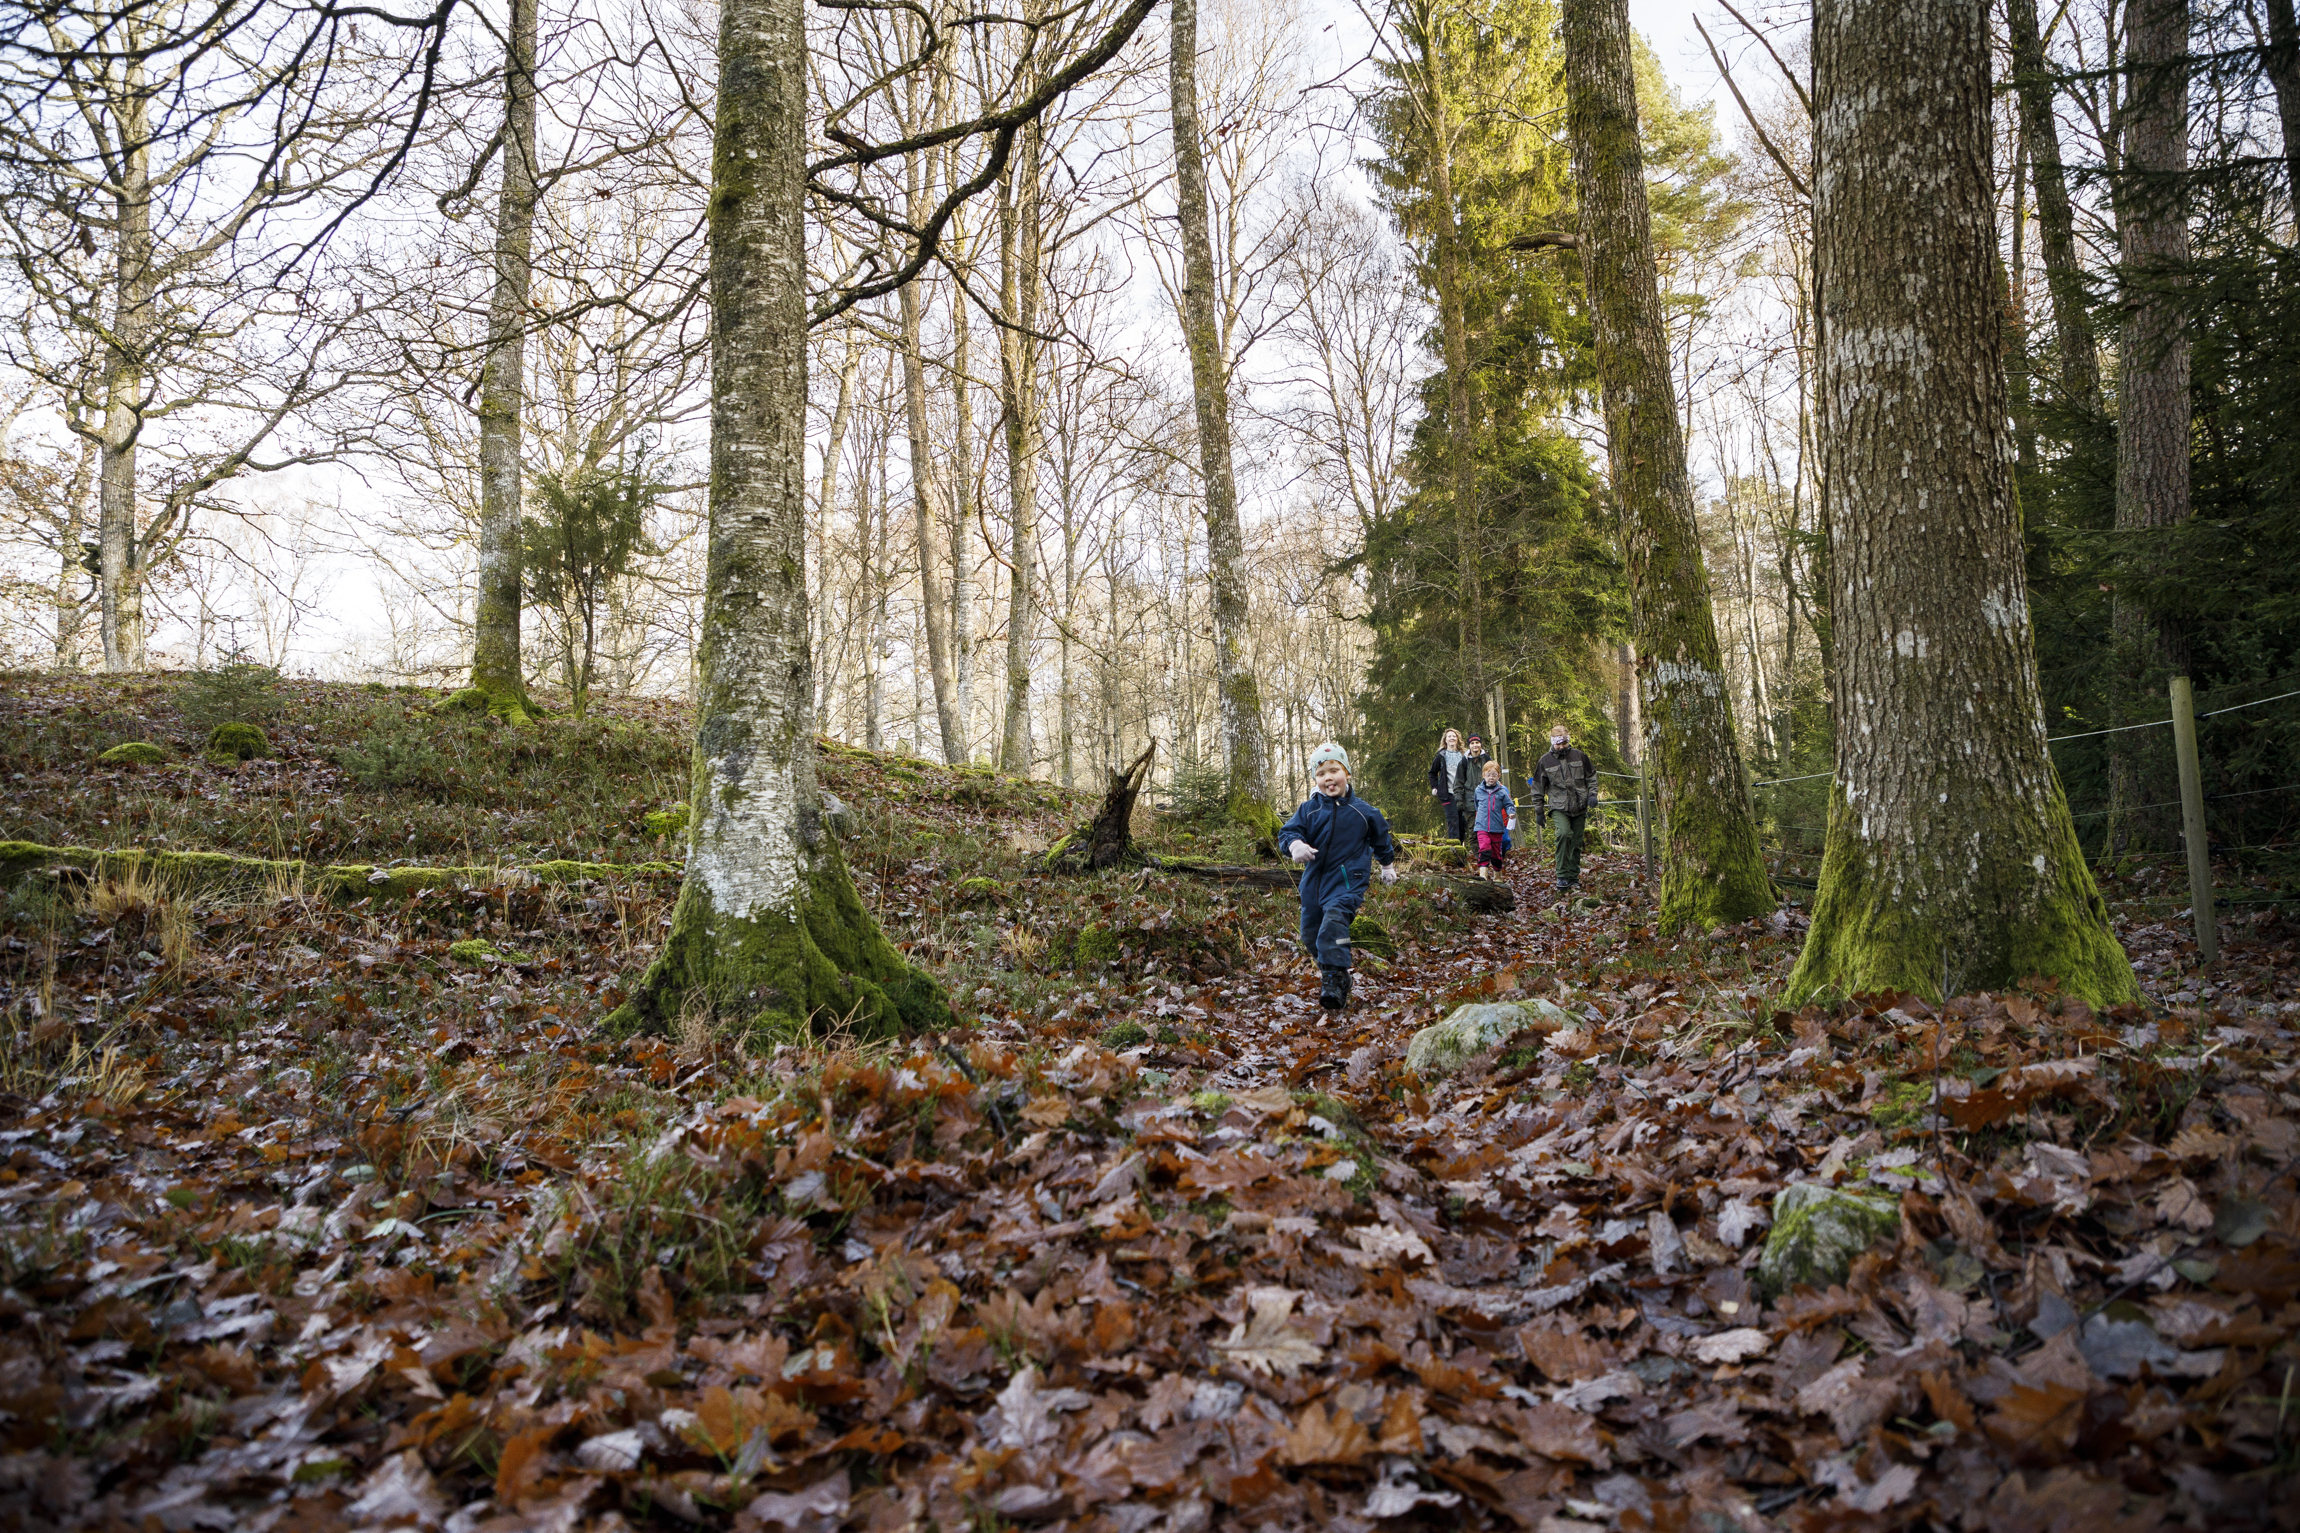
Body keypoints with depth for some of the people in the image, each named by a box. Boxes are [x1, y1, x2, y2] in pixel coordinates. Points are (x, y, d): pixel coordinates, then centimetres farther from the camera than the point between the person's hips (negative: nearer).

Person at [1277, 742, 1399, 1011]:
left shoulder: (1363, 811, 1)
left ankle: (1335, 980, -33)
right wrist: (1295, 844, -31)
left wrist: (1388, 866, 31)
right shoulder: (1308, 810, 1)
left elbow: (1381, 838, 18)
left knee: (1334, 921, -28)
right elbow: (1287, 831, -7)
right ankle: (1327, 965, 39)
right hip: (1314, 879, 4)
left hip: (1348, 880, -4)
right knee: (1310, 935, 11)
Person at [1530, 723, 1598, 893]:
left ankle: (1574, 877, 21)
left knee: (1576, 843, 7)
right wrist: (1539, 811, 8)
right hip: (1558, 807, -2)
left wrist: (1592, 794, 0)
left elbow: (1591, 776, 16)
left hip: (1579, 808, 3)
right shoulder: (1545, 761, 3)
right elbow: (1538, 788, 9)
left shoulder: (1579, 756, 6)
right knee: (1563, 834, -26)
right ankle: (1562, 877, -23)